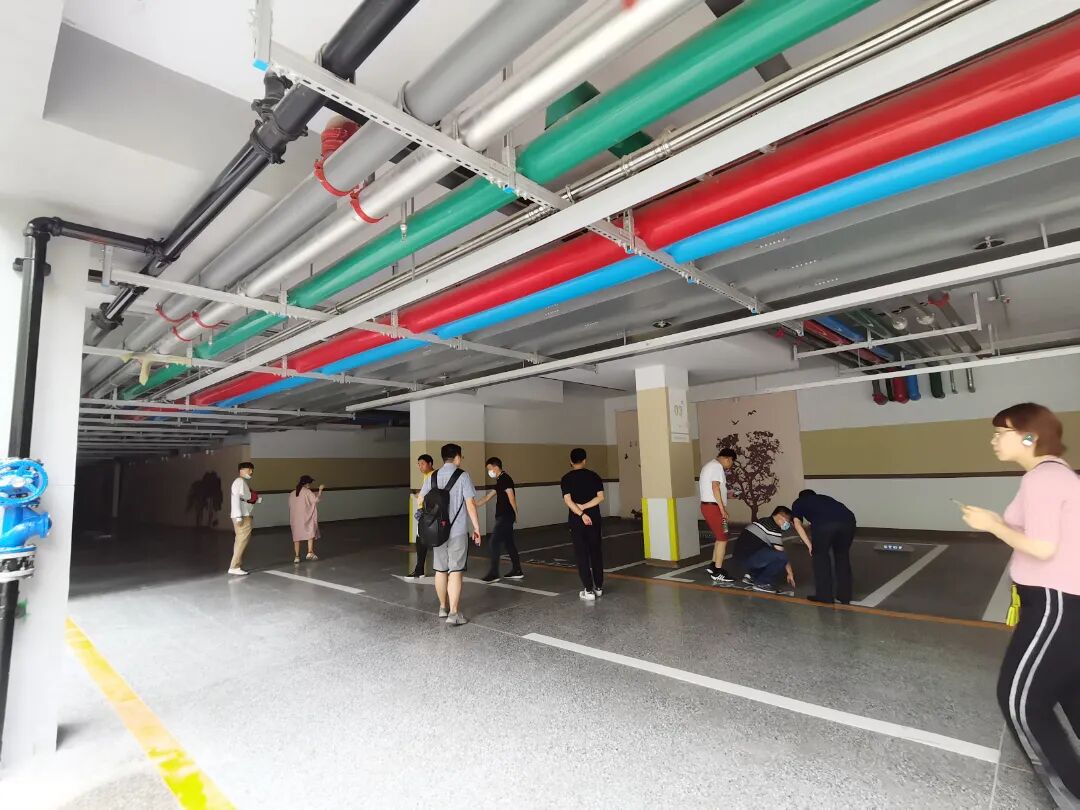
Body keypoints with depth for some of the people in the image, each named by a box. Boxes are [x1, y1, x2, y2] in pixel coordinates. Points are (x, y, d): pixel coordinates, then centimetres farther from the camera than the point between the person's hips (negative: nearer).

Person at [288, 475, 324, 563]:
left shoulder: (292, 493, 8)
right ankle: (310, 553, -3)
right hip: (306, 517, -4)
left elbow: (291, 506, 13)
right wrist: (320, 490, 0)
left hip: (295, 518, 4)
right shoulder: (307, 491, -7)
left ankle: (296, 557, 7)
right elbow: (316, 499, -11)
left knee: (297, 536, 8)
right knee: (311, 533, 8)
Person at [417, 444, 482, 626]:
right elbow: (470, 504, -11)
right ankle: (453, 613, -3)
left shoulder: (431, 477, 5)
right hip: (458, 531, -5)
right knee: (456, 572, -1)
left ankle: (443, 607, 30)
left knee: (440, 570, 16)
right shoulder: (462, 476, -9)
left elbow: (421, 500, 10)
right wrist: (476, 528, -4)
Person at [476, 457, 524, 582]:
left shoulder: (505, 479, -13)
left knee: (494, 542, -6)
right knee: (509, 543, 12)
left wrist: (515, 513, -11)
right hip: (502, 517, 10)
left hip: (505, 517, -10)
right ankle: (517, 571, 19)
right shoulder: (499, 481, 17)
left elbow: (511, 497, -17)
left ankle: (493, 573, -1)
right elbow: (487, 497, 22)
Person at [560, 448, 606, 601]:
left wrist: (581, 514, -17)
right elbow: (600, 497, -7)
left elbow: (568, 501, -14)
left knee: (582, 554, 4)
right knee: (596, 552, 14)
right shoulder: (594, 476, 2)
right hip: (594, 518, 2)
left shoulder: (566, 479, -4)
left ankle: (588, 590, 4)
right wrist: (584, 506, -10)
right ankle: (599, 587, 23)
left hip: (576, 520, -2)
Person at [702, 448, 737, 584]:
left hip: (707, 505, 10)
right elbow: (715, 487, -20)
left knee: (720, 537, 19)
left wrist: (726, 493, 28)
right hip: (713, 507, -10)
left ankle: (713, 566, 25)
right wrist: (722, 508, -19)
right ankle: (717, 573, 0)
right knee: (722, 539, -3)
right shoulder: (717, 466, -12)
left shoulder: (709, 465, 20)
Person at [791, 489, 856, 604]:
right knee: (843, 556, 24)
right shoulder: (825, 498, 43)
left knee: (820, 556, 18)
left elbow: (798, 524, 16)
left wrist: (809, 545, 12)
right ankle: (844, 596, 31)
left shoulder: (798, 502, 32)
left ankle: (824, 595, 23)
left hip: (823, 523, -4)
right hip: (848, 520, 4)